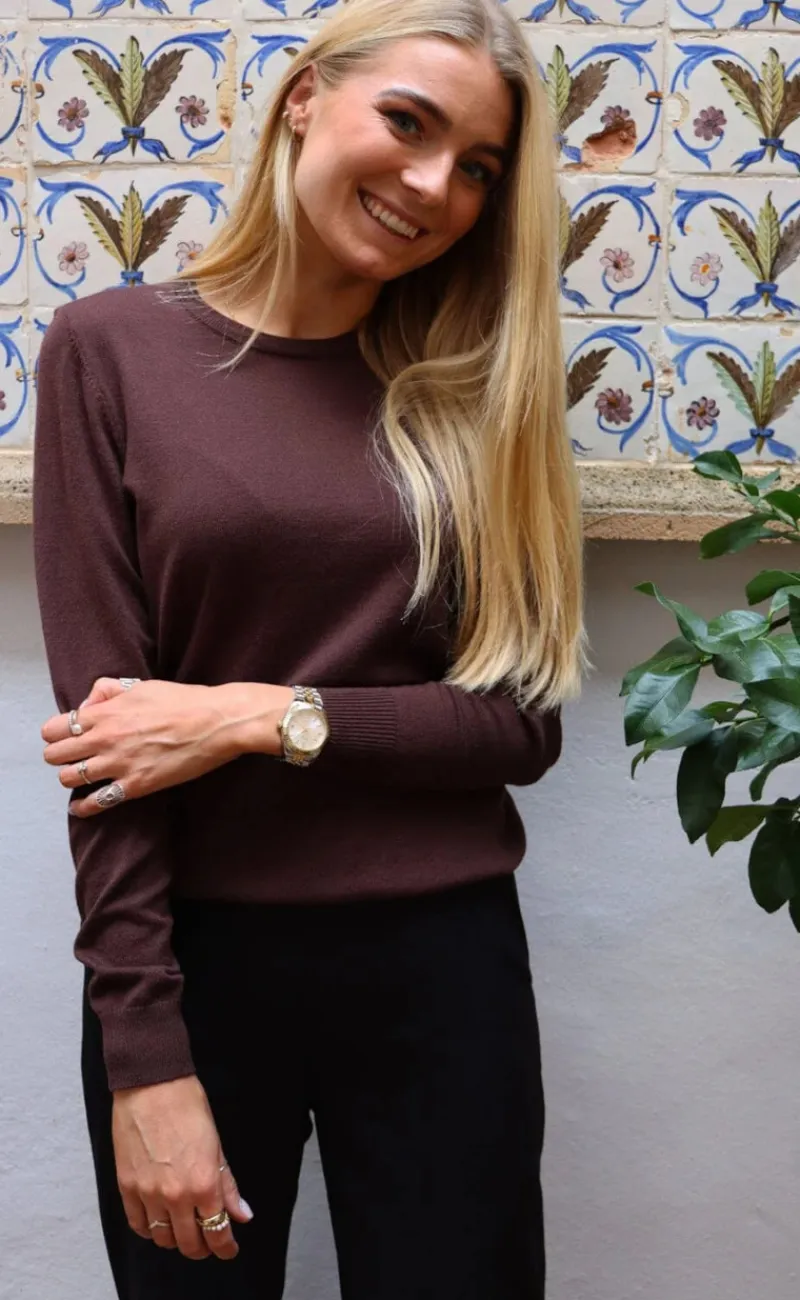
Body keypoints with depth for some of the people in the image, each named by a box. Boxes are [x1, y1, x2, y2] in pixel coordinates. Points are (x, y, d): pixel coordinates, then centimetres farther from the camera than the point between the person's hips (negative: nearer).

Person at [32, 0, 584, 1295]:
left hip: (443, 958, 2)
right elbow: (105, 719, -9)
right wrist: (145, 1054, -13)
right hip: (193, 955, -2)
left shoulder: (470, 388, 4)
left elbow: (524, 721, -1)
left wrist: (264, 716, -14)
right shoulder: (113, 348, -4)